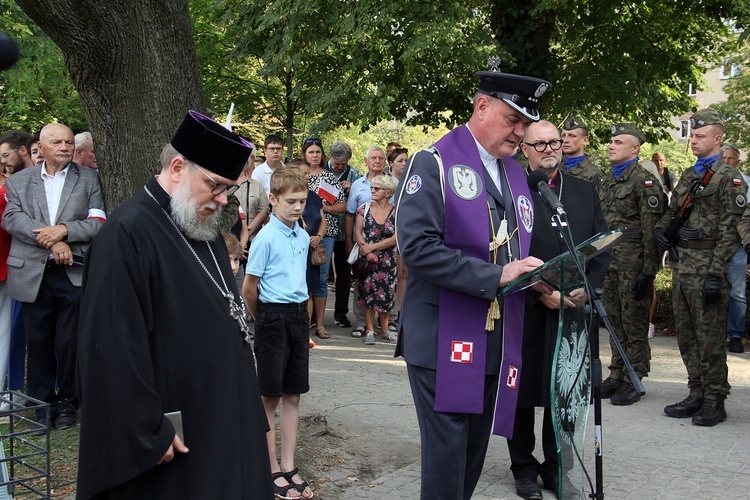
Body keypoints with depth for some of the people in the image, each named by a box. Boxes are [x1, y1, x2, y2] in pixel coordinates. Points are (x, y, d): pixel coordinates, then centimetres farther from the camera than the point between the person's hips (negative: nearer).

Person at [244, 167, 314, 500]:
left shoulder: (303, 237, 7)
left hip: (299, 316, 7)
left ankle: (288, 467, 22)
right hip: (273, 318, -7)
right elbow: (249, 289, -10)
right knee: (269, 398, 5)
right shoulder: (266, 238, -13)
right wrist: (263, 319, 3)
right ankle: (272, 472, 15)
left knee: (292, 395, 12)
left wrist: (299, 312, 14)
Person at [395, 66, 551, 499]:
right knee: (446, 456, -2)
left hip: (498, 344, 7)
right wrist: (495, 276, -22)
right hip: (445, 342, -6)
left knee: (475, 452, 14)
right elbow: (418, 246, -19)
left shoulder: (516, 175, 14)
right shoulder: (434, 164, -8)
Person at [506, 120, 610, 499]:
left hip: (574, 310, 4)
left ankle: (555, 466, 25)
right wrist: (541, 292, -14)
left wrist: (588, 289, -4)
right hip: (527, 311, -4)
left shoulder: (584, 191, 11)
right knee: (523, 391, 7)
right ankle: (524, 468, 22)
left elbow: (602, 247, 10)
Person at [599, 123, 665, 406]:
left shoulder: (644, 181, -8)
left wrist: (648, 269, -17)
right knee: (614, 320, 12)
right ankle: (617, 375, 20)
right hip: (607, 261, 7)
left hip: (633, 263, -7)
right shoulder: (607, 181, 16)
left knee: (634, 322, 0)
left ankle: (633, 380, 7)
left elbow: (652, 229, -13)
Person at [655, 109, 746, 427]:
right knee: (686, 335, 12)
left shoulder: (728, 178, -7)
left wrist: (716, 272, -19)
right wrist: (661, 231, 1)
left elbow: (731, 230, -13)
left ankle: (715, 401, 7)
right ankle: (697, 394, 22)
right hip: (681, 266, 8)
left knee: (710, 337, -2)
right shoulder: (687, 176, 17)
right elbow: (670, 213, 24)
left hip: (706, 268, -8)